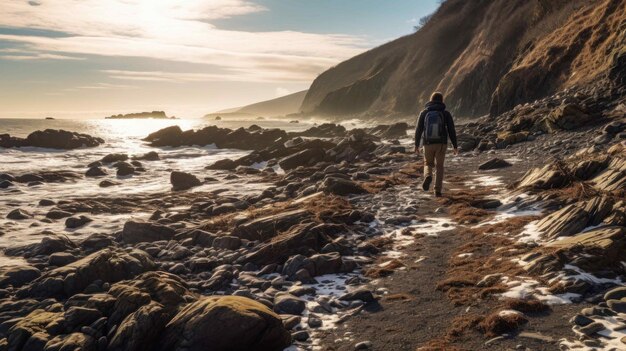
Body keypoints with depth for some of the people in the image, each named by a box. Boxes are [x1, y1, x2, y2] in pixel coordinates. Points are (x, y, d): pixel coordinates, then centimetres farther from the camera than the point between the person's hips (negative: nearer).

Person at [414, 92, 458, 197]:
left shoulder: (424, 112, 0)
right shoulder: (446, 113, -2)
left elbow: (418, 129, -1)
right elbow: (452, 131, -3)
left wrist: (416, 145, 6)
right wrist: (455, 146, 4)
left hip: (428, 144, 0)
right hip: (441, 144, 0)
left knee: (428, 164, 19)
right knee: (439, 167, 13)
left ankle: (428, 176, -15)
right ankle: (437, 191, 7)